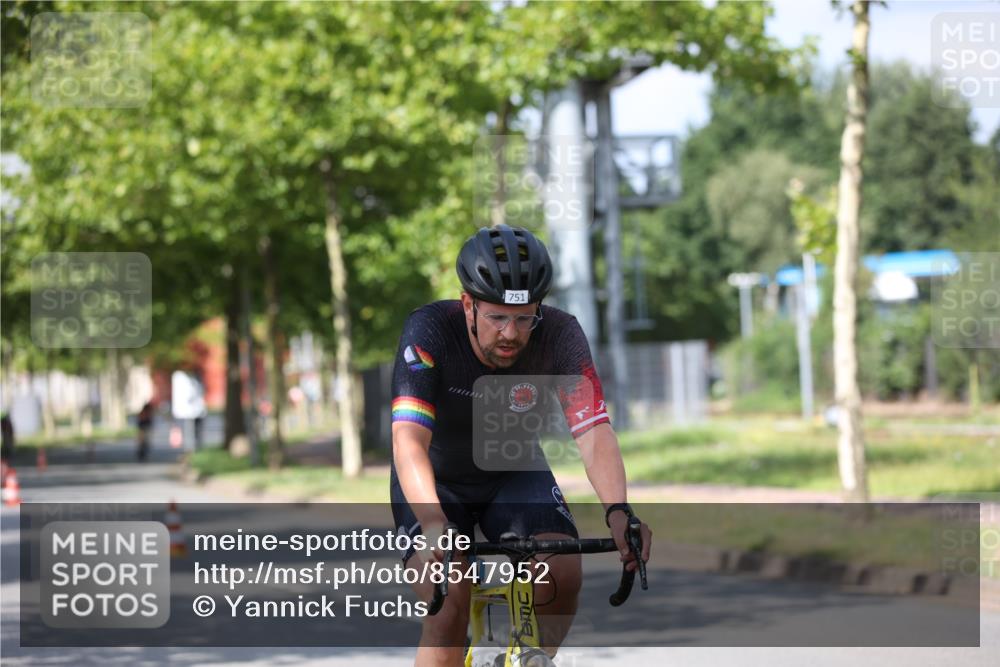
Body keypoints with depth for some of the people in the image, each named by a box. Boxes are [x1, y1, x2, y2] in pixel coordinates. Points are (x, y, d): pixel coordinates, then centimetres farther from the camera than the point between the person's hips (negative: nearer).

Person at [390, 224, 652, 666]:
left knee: (562, 575, -23)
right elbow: (408, 440, -40)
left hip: (514, 472, 2)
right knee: (447, 606, -23)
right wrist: (433, 524, -57)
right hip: (437, 480, -2)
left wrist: (618, 511, -51)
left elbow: (594, 433, -33)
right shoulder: (429, 331, -30)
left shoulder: (560, 335, -24)